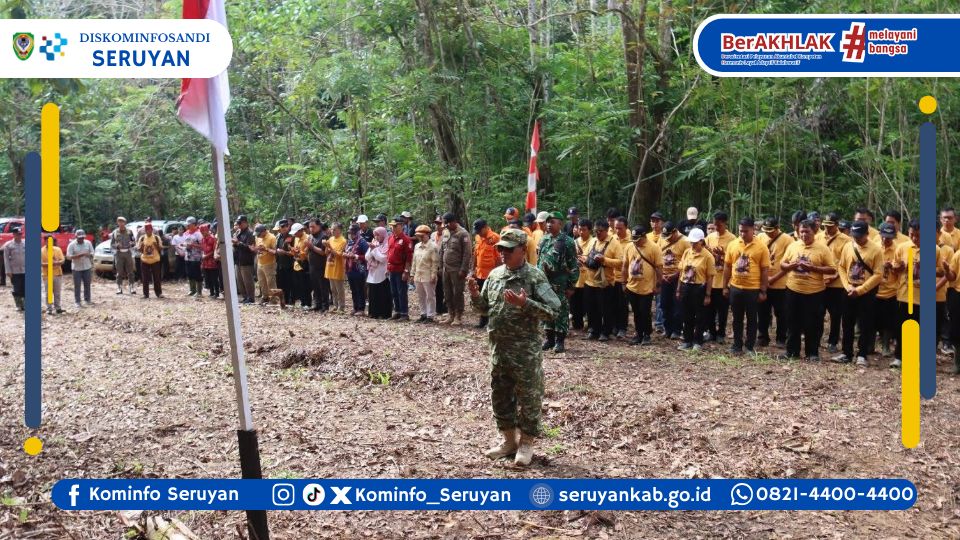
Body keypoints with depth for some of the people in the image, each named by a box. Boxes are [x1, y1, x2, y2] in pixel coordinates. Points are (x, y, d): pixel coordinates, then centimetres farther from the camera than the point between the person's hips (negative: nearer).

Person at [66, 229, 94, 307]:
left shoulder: (88, 243, 3)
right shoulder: (71, 245, -8)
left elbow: (92, 253, 11)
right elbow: (69, 257, -15)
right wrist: (80, 255, -24)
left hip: (87, 267, 3)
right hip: (76, 268, -3)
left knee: (87, 284, 8)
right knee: (77, 286, 0)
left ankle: (87, 300, 19)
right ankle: (77, 302, 6)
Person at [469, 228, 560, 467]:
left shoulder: (535, 277, -11)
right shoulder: (495, 275, 8)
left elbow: (553, 311, -16)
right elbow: (485, 308, 16)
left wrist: (525, 303, -27)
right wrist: (475, 295, -5)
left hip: (525, 350, -6)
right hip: (498, 348, 6)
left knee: (528, 397, 3)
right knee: (500, 396, 14)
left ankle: (526, 443, 15)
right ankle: (509, 440, 28)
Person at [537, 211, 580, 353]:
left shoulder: (567, 242, -9)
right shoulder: (544, 240, 10)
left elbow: (574, 266, -9)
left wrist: (571, 285, -11)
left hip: (560, 284, -6)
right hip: (544, 282, 6)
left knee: (561, 311, 0)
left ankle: (560, 340, 7)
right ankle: (549, 338, 20)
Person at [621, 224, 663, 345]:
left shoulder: (654, 248, -12)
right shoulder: (629, 247, 2)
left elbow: (659, 268, -9)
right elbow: (625, 266, 11)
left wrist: (658, 285, -8)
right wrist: (624, 282, 11)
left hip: (647, 288, -4)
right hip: (632, 287, 4)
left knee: (645, 313, 2)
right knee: (636, 313, 13)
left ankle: (647, 335, 19)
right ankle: (639, 334, 25)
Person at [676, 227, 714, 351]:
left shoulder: (707, 256, -10)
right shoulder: (687, 253, 5)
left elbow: (710, 277, -9)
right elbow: (682, 271, 10)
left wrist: (707, 295, -11)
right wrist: (679, 289, 9)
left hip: (699, 288, -5)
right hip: (685, 287, 5)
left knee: (700, 317, 6)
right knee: (686, 316, 12)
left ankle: (698, 342, 16)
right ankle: (687, 340, 22)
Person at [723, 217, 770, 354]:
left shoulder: (761, 247, -6)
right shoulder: (732, 245, 2)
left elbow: (765, 270, -4)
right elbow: (727, 267, 8)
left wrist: (763, 291, -6)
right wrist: (725, 286, 6)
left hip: (753, 289, -3)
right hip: (735, 288, 3)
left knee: (751, 319, 8)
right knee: (737, 319, 11)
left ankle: (750, 347, 17)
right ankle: (737, 345, 21)